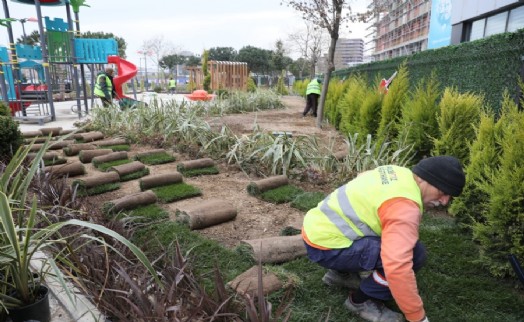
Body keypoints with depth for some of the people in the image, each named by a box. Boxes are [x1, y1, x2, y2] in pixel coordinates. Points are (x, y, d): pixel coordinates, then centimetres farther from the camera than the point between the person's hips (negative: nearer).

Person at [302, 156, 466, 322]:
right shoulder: (405, 207, -22)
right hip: (326, 245, -10)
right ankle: (361, 300, 3)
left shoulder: (399, 173, 6)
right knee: (414, 254, -15)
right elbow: (397, 267, -33)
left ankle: (342, 273, 24)